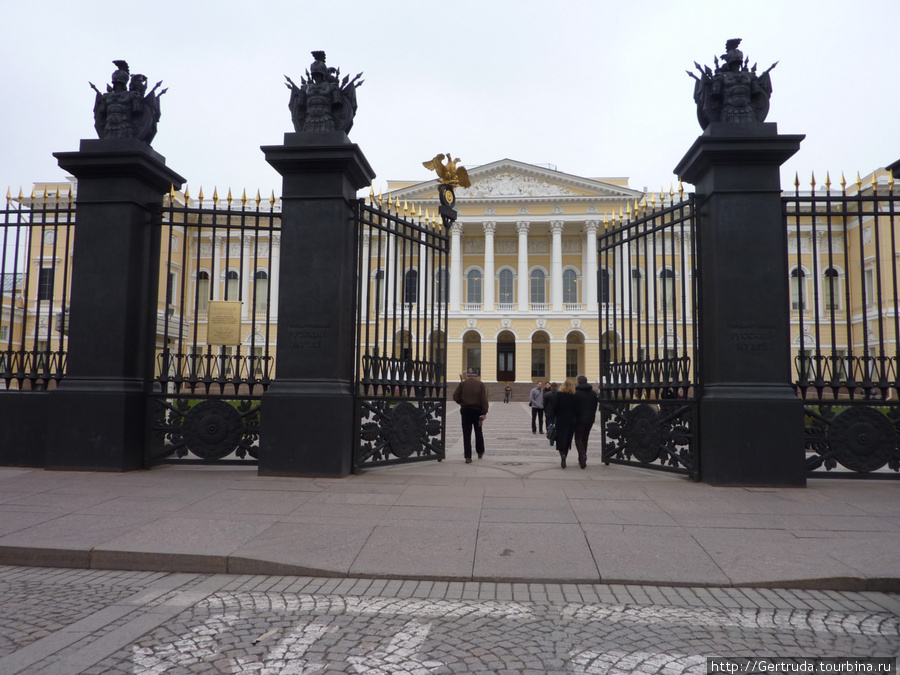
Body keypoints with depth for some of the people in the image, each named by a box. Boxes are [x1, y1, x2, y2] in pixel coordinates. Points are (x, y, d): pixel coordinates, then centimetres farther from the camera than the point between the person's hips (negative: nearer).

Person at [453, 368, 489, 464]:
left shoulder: (462, 384, 1)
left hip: (465, 410, 0)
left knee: (466, 434, 1)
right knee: (478, 432, 18)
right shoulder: (481, 384, 0)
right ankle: (480, 452, 29)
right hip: (477, 410, 0)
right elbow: (484, 399, -9)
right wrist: (484, 412, -11)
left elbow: (455, 397, -5)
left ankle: (468, 457, -3)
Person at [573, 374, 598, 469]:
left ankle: (582, 455, -23)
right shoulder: (594, 393, 9)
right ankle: (582, 460, 18)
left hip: (580, 419, -5)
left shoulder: (577, 393, -11)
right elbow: (595, 406, 13)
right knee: (585, 439, 15)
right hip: (590, 419, 6)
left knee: (578, 439, -1)